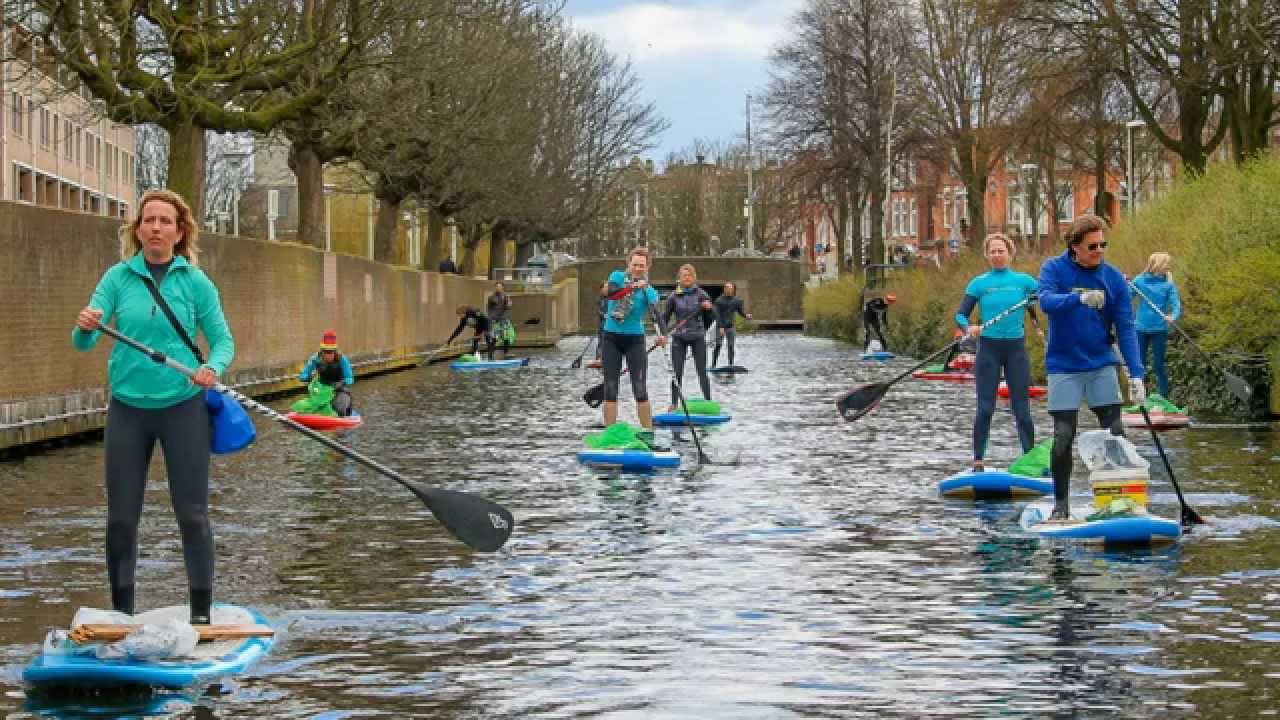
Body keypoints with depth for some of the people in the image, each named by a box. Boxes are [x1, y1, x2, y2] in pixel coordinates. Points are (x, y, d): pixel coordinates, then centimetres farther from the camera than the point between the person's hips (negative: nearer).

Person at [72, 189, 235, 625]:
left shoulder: (196, 282, -3)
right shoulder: (118, 277, -1)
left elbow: (223, 340, 0)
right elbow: (83, 343, -5)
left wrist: (212, 368, -21)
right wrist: (86, 327, -29)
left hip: (183, 408, -1)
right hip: (127, 409, 1)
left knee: (192, 514, 1)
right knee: (121, 517, 6)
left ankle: (201, 614, 10)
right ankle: (121, 613, 18)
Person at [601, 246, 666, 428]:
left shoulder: (649, 292, -4)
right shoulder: (618, 276, -2)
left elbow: (657, 315, -19)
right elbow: (611, 293, -23)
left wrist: (663, 334, -38)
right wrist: (633, 286, -36)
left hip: (635, 340, -1)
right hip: (611, 338, 1)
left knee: (640, 390, -6)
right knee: (610, 389, 2)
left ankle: (649, 433, -1)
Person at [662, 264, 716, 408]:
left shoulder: (701, 294, -2)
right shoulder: (673, 296, 0)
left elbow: (712, 318, 2)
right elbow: (665, 317, 6)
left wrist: (709, 308, -19)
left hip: (698, 337, -1)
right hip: (679, 338, 1)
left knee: (702, 372, 0)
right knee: (677, 373, 1)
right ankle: (674, 404, 8)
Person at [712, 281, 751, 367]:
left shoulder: (737, 300, 4)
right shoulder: (719, 300, -6)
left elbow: (741, 311, 7)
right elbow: (717, 315, -10)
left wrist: (746, 316, -15)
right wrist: (721, 327, -19)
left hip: (731, 327, 3)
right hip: (720, 326, -3)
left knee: (731, 346, 0)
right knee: (718, 345, -9)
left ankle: (730, 365, 5)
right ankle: (713, 365, -3)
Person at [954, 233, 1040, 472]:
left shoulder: (1023, 280, 3)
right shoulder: (979, 283, 0)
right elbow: (960, 315, -3)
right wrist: (968, 328, -24)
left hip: (1016, 348, 1)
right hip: (989, 348, -1)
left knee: (1022, 408, 3)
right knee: (985, 408, -1)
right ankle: (978, 460, 6)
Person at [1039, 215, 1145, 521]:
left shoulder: (1113, 278, -3)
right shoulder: (1054, 269, -7)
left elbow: (1126, 329, -6)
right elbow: (1046, 301, -27)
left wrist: (1136, 374, -15)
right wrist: (1080, 298, -45)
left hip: (1101, 364, 2)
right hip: (1063, 366, -2)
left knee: (1115, 432, -1)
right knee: (1064, 435, -3)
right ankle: (1060, 504, 10)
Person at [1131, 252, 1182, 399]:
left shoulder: (1168, 284, -3)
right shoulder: (1139, 281, 0)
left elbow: (1176, 304, -10)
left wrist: (1173, 317, -30)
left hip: (1159, 329, -1)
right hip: (1141, 328, 1)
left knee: (1159, 364, 1)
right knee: (1139, 363, 7)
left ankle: (1164, 397, 9)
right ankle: (1138, 395, 17)